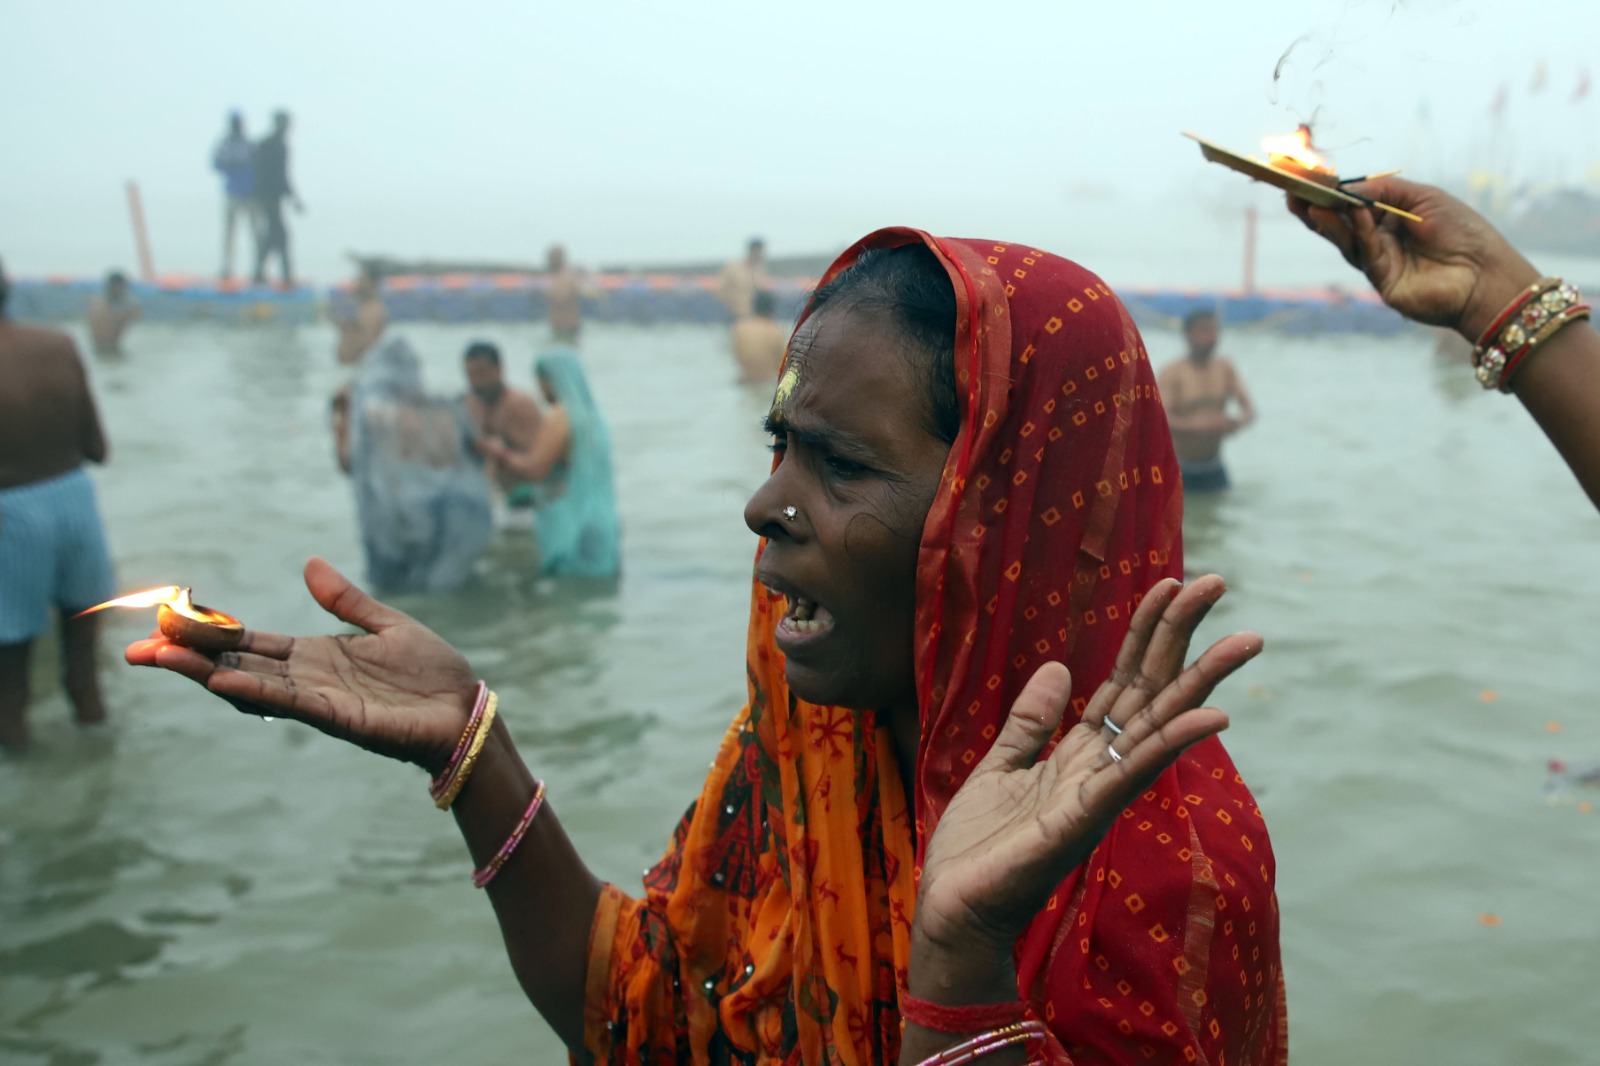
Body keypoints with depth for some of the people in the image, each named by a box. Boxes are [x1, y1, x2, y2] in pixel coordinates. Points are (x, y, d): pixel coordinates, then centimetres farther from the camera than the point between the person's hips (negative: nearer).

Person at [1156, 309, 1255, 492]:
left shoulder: (1226, 369, 4)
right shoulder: (1172, 373, -12)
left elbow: (1249, 408, 2)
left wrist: (1238, 421, -23)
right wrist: (1200, 425, -37)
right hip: (1179, 470, -4)